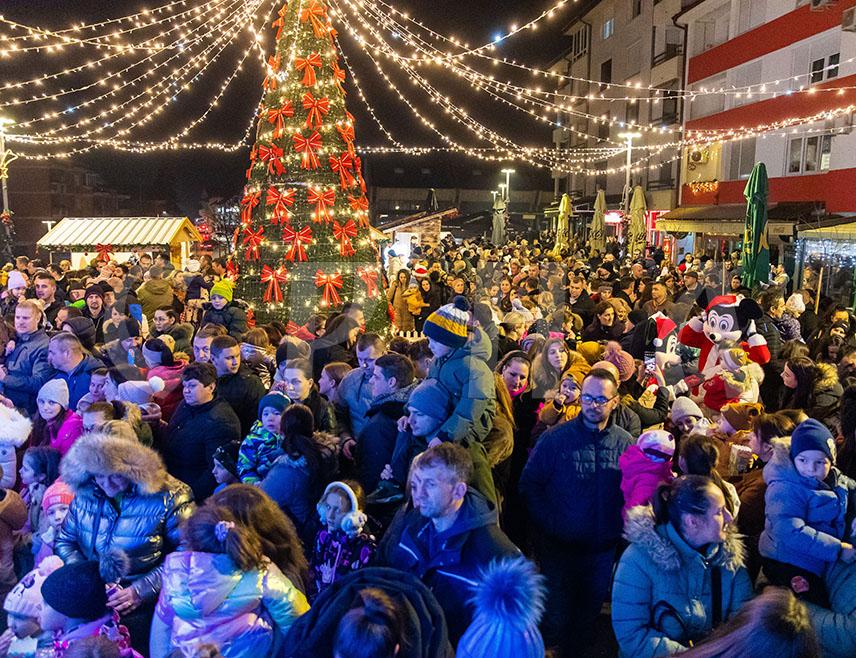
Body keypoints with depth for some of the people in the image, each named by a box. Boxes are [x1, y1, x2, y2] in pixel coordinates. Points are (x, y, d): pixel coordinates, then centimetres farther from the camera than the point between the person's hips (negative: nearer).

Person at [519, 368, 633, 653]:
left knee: (590, 610, 22)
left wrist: (620, 526, -6)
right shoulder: (555, 437, -11)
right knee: (556, 616, 11)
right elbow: (529, 485, -8)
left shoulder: (625, 443, -4)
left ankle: (579, 647, 48)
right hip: (559, 545, -2)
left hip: (603, 549, 3)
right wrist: (549, 524, -14)